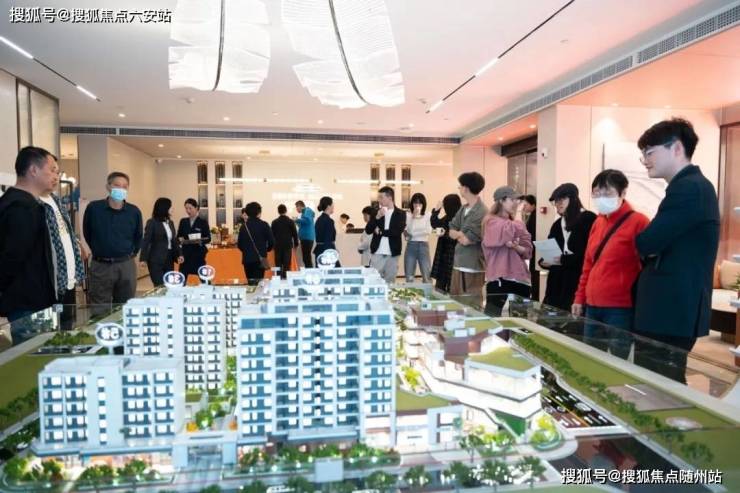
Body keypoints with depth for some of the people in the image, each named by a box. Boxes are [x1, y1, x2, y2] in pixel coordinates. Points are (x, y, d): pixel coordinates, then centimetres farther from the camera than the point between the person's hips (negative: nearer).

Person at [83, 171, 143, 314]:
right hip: (100, 265, -1)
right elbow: (87, 234, 10)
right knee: (99, 311, 5)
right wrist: (99, 251, 13)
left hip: (126, 265, 1)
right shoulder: (93, 208, -5)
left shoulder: (134, 212, -1)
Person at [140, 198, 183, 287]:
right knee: (160, 286, -8)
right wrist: (143, 259, -16)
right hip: (156, 260, -6)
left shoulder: (170, 223, 12)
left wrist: (179, 254, 2)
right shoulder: (152, 223, -5)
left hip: (169, 259, 6)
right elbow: (146, 241, -9)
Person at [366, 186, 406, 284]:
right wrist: (377, 217, -12)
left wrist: (380, 231, -7)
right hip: (377, 253, 2)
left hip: (392, 254, -1)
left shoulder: (400, 214, 1)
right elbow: (368, 230, 1)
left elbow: (398, 231, -13)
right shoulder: (377, 212, 8)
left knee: (390, 282, 6)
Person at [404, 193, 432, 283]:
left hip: (423, 246, 0)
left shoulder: (428, 215, 2)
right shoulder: (408, 215, -1)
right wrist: (414, 217, -13)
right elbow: (410, 231, -10)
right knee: (409, 277, 4)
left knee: (426, 276, 1)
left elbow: (428, 231, -8)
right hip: (411, 246, 0)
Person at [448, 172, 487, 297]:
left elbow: (466, 240, -19)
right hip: (458, 263, 8)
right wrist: (463, 234, -9)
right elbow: (452, 232, 9)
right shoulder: (463, 209, 9)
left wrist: (458, 234, 0)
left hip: (472, 267, -8)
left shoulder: (481, 213, -18)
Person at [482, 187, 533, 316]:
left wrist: (516, 247, -11)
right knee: (494, 315, -6)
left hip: (520, 277, 7)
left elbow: (528, 251, 10)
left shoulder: (516, 224, 18)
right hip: (499, 278, -7)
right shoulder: (492, 222, -3)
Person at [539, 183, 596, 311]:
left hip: (579, 280, -6)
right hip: (557, 281, 6)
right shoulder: (557, 224, 18)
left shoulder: (588, 219, -4)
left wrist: (564, 260, -17)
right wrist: (544, 261, -3)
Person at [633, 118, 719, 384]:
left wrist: (644, 242, 1)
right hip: (674, 308, 10)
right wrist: (650, 245, -1)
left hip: (671, 311, -10)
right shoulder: (692, 186, 17)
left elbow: (647, 244, -20)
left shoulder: (688, 188, -16)